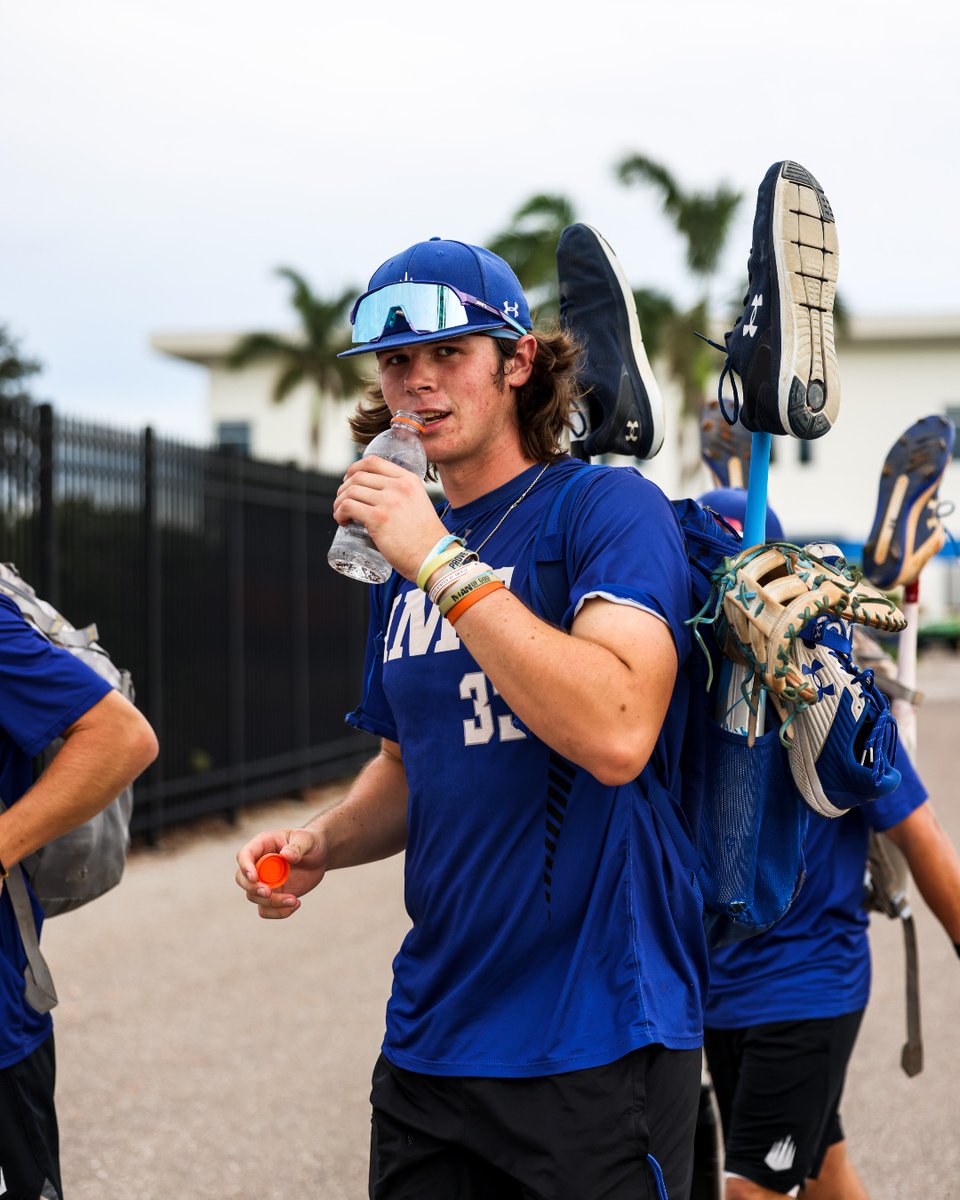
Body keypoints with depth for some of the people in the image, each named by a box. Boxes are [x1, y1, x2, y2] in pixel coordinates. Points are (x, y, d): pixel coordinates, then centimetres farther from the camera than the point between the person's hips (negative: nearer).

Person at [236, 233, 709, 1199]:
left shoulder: (609, 509, -10)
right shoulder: (407, 555, 11)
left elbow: (616, 736, -27)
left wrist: (442, 565, -23)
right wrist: (321, 843, 4)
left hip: (595, 1041, -6)